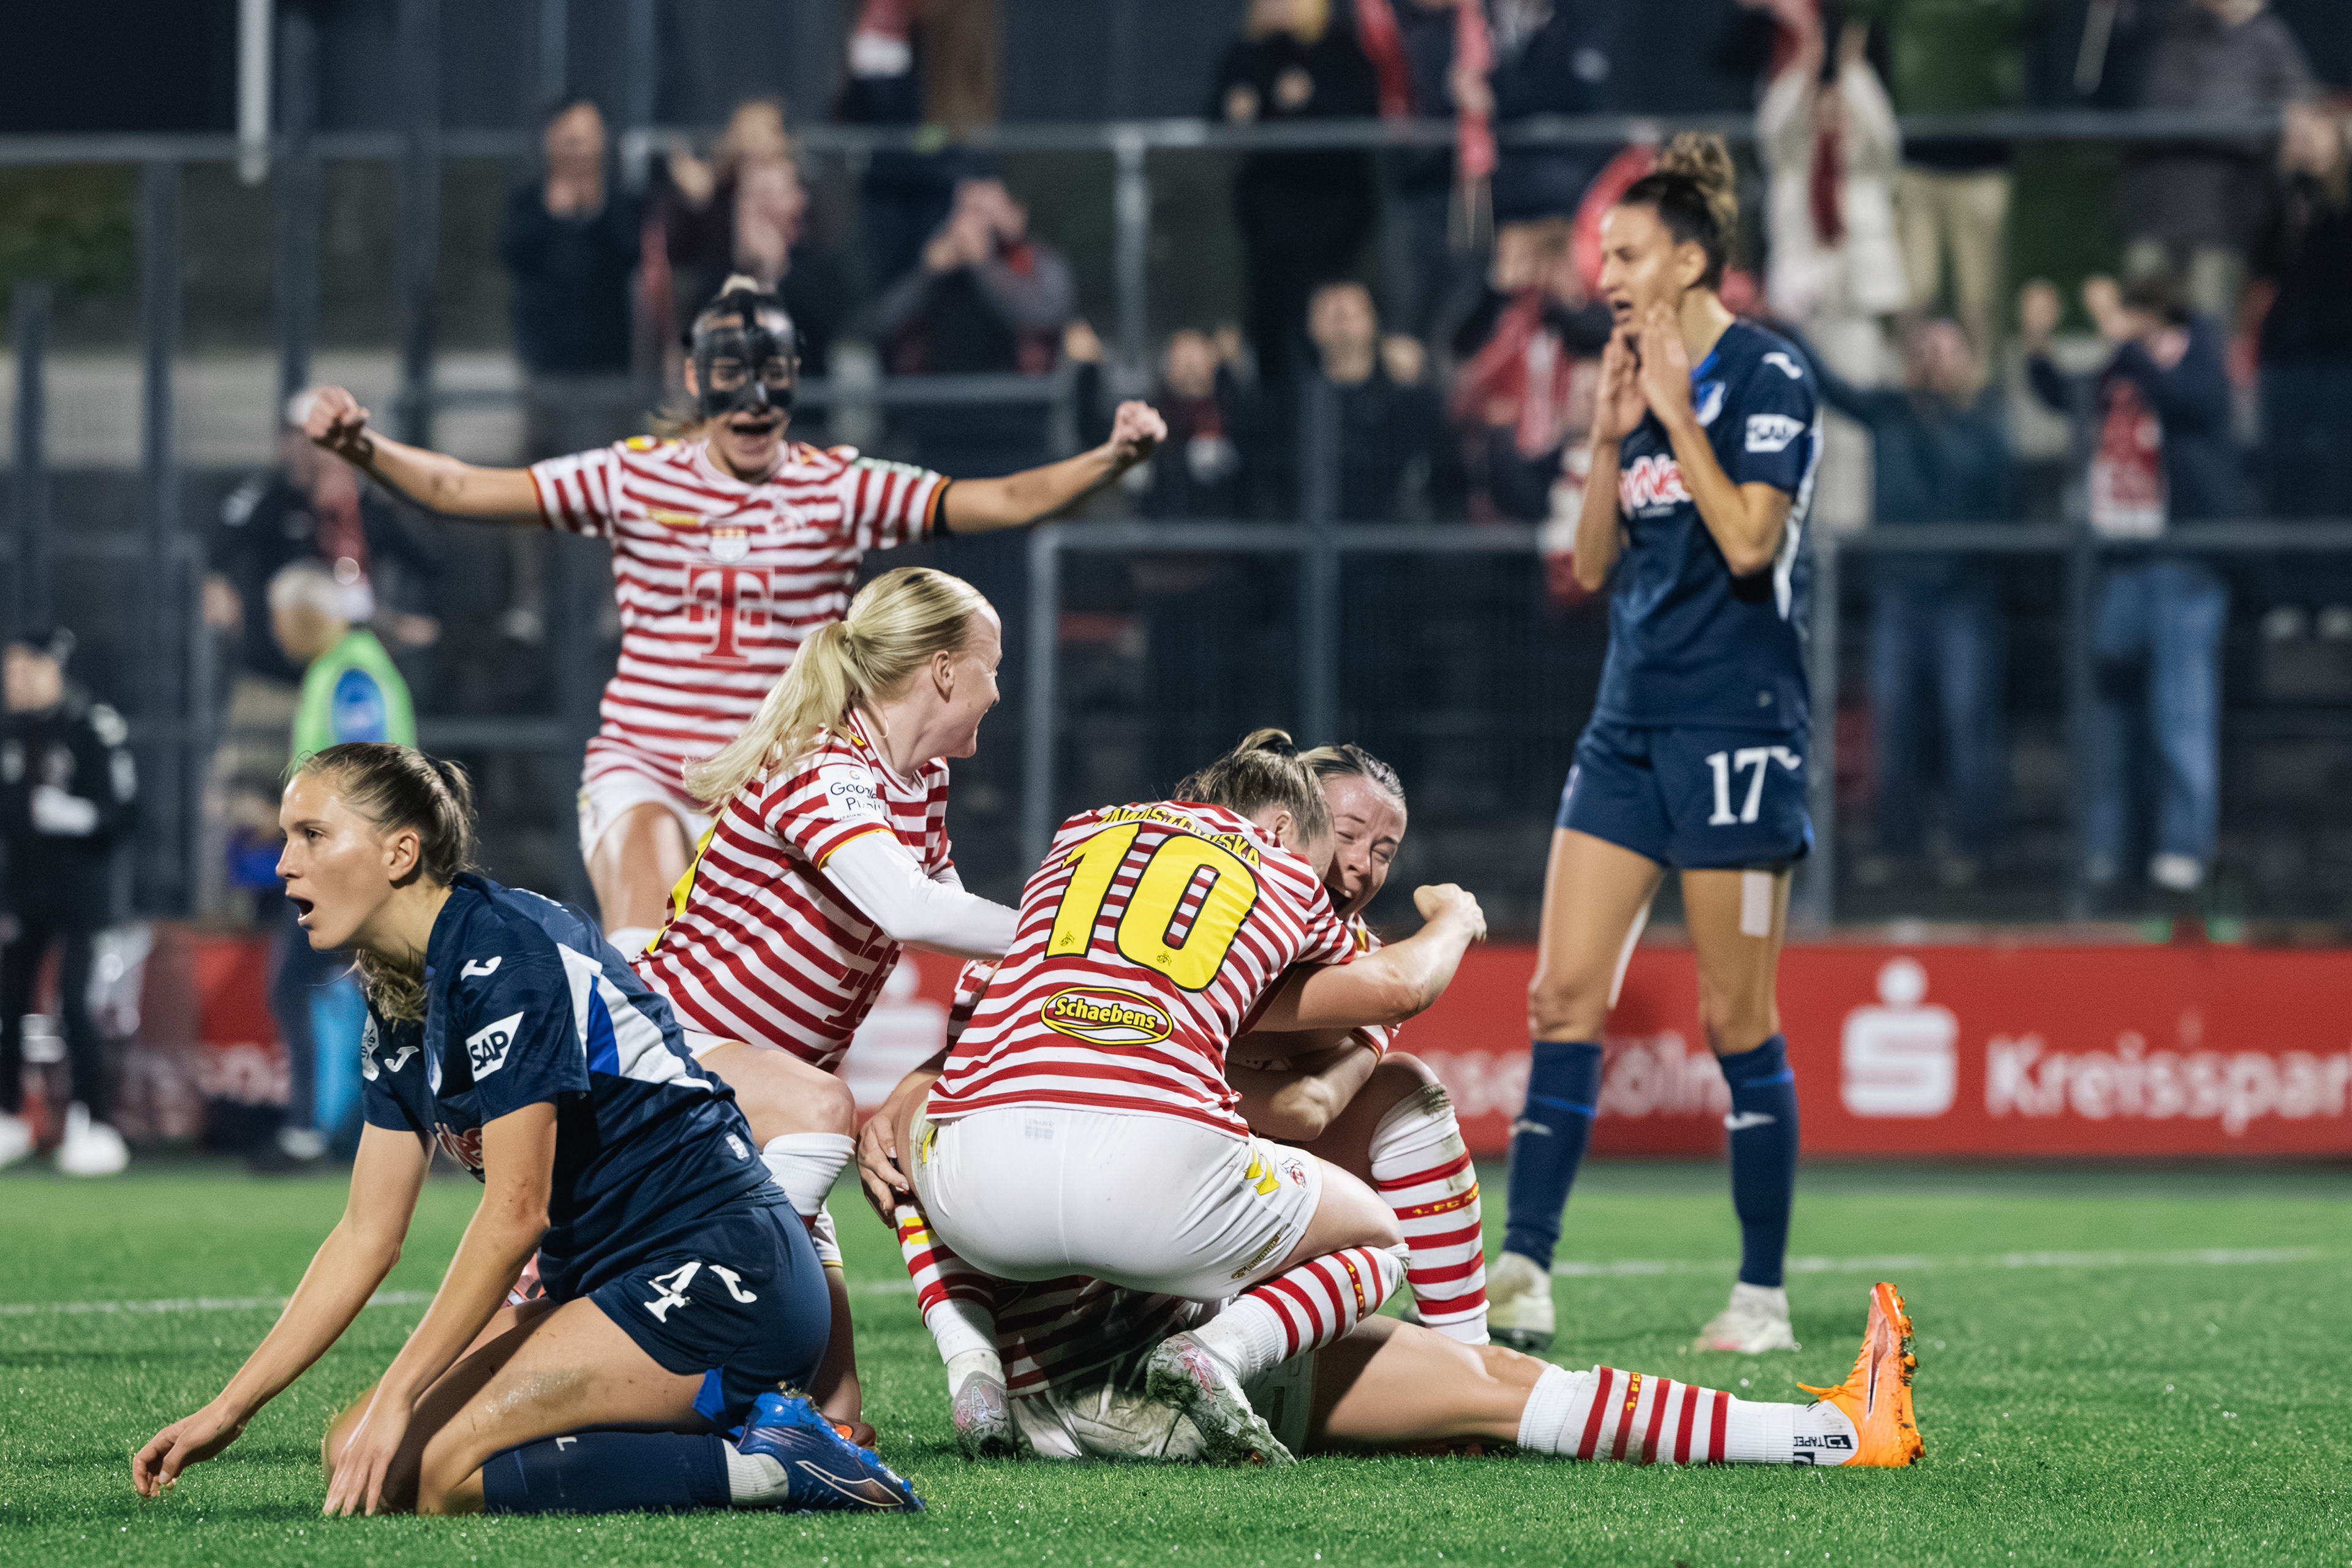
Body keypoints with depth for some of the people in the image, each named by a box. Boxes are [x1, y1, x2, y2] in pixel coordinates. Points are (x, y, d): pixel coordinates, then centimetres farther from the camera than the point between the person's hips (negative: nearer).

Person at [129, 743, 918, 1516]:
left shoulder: (505, 952, -17)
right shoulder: (399, 1010, 12)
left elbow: (515, 1214, -20)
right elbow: (367, 1236, 14)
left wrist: (396, 1401, -21)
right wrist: (226, 1412, 10)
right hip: (607, 1282, 10)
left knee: (428, 1471, -23)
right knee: (356, 1453, -1)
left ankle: (759, 1464, -14)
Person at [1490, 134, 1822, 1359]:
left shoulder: (1767, 377, -8)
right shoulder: (1645, 377, 14)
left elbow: (1750, 541, -18)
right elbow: (1593, 565, 14)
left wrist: (1677, 417, -14)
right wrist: (1610, 435, 2)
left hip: (1734, 726, -7)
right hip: (1630, 720, 7)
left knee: (1737, 1017, -2)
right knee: (1565, 992, -2)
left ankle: (1762, 1295, 5)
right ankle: (1524, 1270, -4)